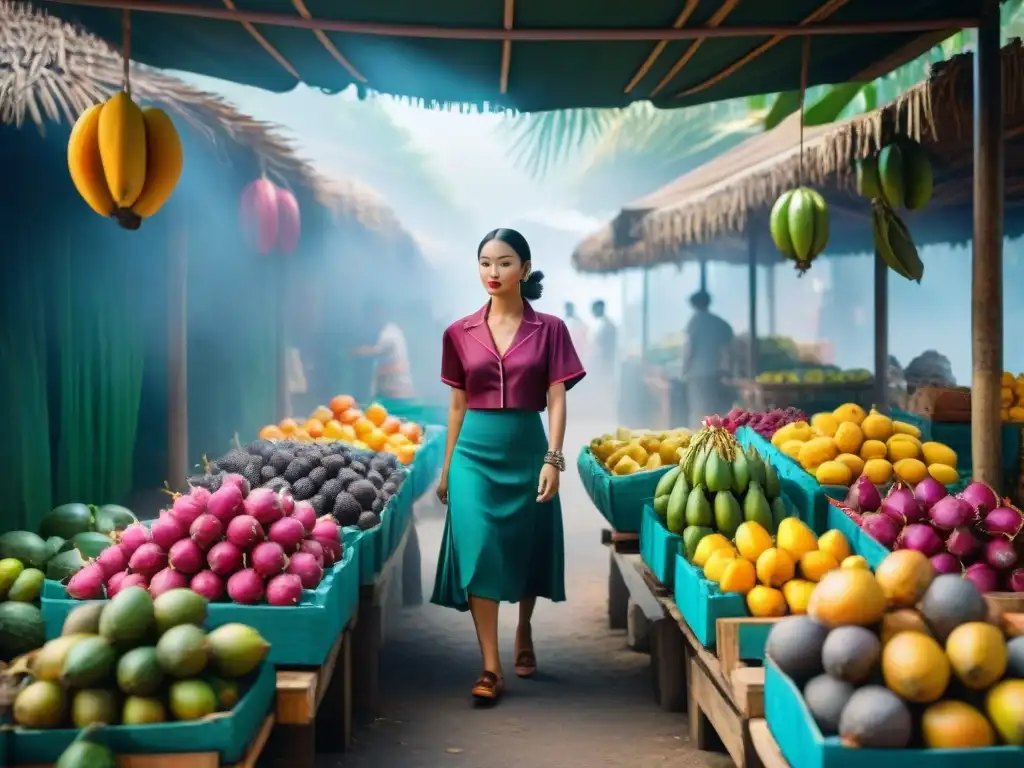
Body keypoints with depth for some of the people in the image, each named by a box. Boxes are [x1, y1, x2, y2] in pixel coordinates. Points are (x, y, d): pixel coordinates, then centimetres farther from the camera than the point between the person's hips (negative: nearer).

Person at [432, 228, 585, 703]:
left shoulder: (549, 330, 0)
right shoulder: (460, 333, 5)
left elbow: (556, 399, -5)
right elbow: (457, 405, 9)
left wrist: (553, 458, -14)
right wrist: (446, 466, 11)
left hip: (527, 450, 0)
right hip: (475, 453, 1)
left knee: (526, 550, 13)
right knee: (478, 552, -9)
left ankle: (524, 634, 41)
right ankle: (491, 669, -6)